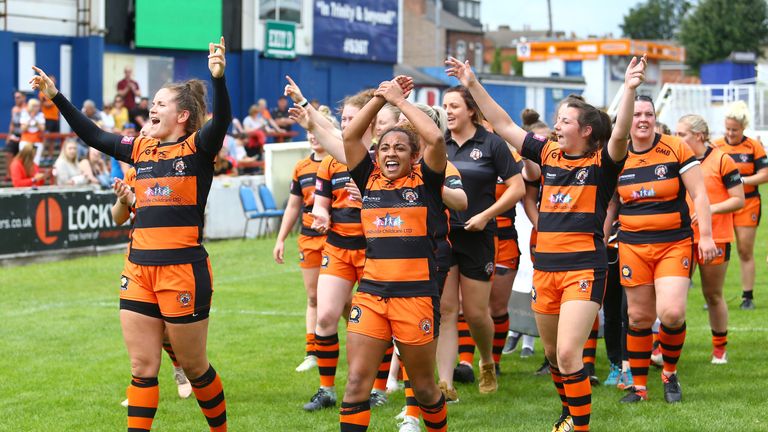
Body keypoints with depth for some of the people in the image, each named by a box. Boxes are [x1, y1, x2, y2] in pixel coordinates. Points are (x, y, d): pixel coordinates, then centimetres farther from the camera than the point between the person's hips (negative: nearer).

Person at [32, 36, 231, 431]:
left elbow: (221, 119, -23)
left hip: (184, 270, -6)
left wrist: (217, 78, -40)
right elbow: (93, 136, 19)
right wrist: (56, 96, 14)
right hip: (138, 270, 6)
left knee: (193, 366, 6)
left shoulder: (197, 147, -5)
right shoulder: (141, 149, 12)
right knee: (142, 368, 6)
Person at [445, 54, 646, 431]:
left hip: (584, 268, -6)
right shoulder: (549, 154, 9)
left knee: (567, 353, -16)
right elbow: (504, 126, 12)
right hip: (545, 267, 6)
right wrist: (473, 85, 9)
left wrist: (629, 89, -39)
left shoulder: (602, 162, -5)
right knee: (552, 352, 16)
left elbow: (620, 134, -25)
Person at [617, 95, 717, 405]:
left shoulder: (676, 149, -4)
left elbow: (699, 194, -3)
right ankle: (639, 386, 17)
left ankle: (670, 373, 9)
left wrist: (706, 236, -9)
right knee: (639, 316, 5)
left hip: (675, 244, -3)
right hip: (633, 247, 3)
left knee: (671, 313, -17)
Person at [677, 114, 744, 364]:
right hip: (682, 238, 4)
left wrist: (712, 208, -20)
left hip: (714, 238, -3)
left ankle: (720, 349, 22)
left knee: (713, 295, 7)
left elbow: (739, 200, -7)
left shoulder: (721, 160, -6)